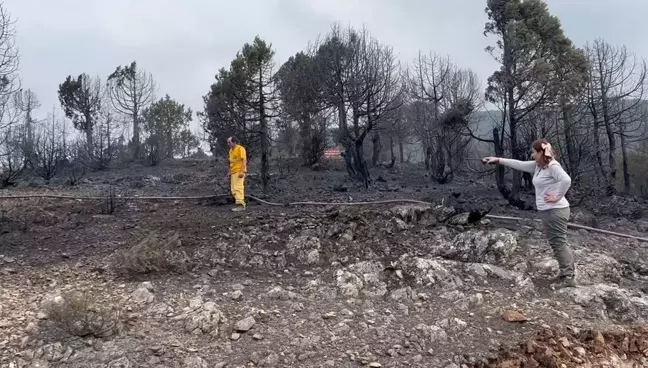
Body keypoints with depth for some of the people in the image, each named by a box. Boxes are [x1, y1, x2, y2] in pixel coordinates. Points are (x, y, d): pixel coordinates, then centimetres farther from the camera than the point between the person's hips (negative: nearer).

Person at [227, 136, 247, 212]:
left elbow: (244, 160, -14)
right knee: (233, 189, 7)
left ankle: (240, 205, -15)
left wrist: (242, 171, -22)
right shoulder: (231, 150, 18)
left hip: (239, 172, -9)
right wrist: (229, 172, 19)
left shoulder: (240, 148, -8)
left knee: (238, 188, -14)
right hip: (233, 172, 9)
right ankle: (240, 203, 12)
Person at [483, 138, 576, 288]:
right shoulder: (537, 166, 10)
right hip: (547, 211, 10)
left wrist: (557, 197, -23)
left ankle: (568, 277, 2)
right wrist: (498, 160, 15)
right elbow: (518, 164, 16)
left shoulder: (553, 166, -17)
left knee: (559, 243, -5)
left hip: (556, 211, -10)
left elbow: (566, 180, -32)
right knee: (556, 243, 15)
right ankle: (567, 273, 24)